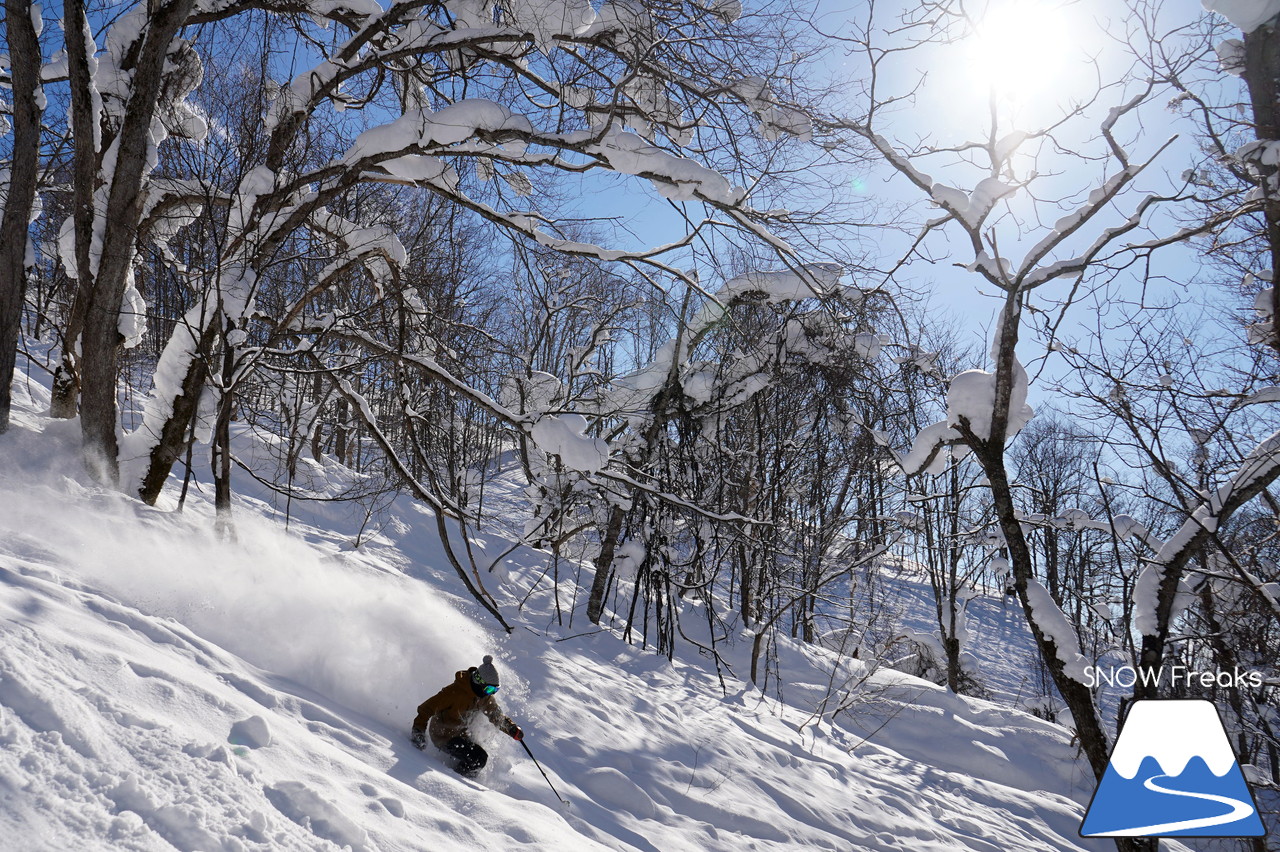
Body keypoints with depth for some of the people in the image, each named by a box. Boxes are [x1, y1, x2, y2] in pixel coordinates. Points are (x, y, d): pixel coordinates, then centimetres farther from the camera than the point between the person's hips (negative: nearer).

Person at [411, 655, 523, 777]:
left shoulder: (486, 697, -3)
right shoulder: (455, 692, -26)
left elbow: (496, 716, 9)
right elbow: (428, 707, -21)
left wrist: (511, 728, -7)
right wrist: (418, 730, -24)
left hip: (462, 735, 8)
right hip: (444, 735, -8)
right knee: (479, 759, -19)